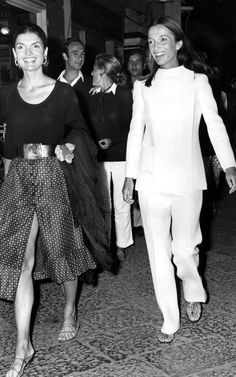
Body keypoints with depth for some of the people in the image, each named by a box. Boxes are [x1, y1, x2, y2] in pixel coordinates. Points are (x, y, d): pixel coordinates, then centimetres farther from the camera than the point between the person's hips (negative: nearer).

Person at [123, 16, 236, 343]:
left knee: (185, 248, 1)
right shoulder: (142, 87, 11)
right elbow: (136, 131, 12)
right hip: (151, 178, 2)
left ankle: (194, 294, 34)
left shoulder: (197, 80, 6)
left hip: (186, 177, -2)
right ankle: (170, 320, 16)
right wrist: (130, 175, 9)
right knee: (159, 252, 2)